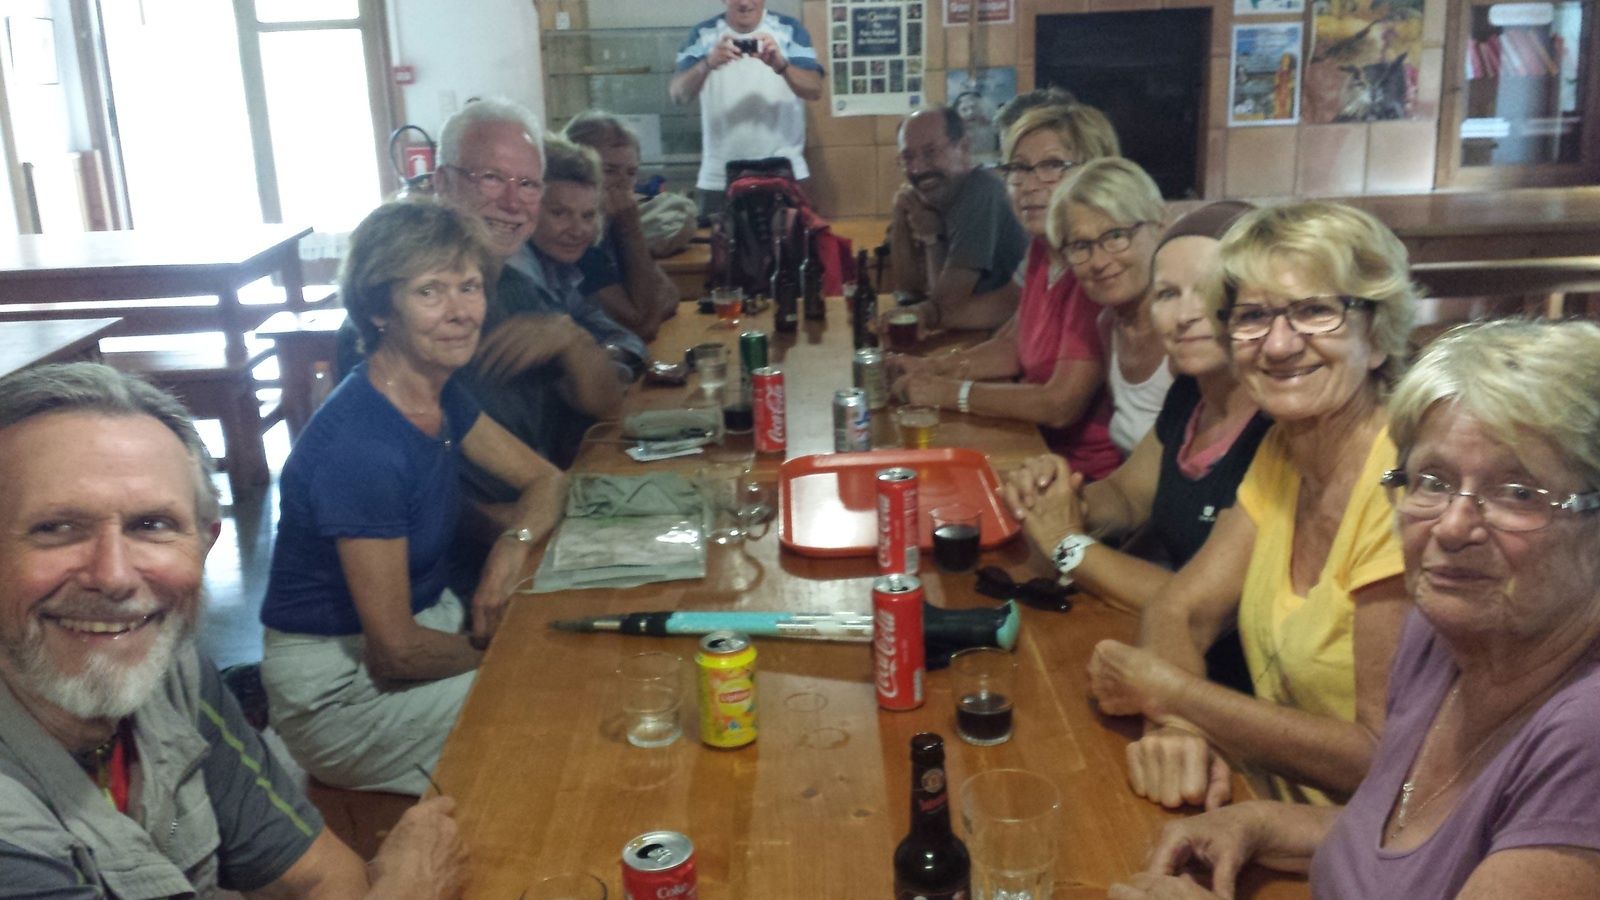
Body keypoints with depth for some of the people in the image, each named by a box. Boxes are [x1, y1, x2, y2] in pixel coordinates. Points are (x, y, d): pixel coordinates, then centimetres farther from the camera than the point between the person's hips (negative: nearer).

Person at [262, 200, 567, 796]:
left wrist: (514, 544, -12)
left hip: (427, 619, 8)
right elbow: (396, 653, -25)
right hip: (340, 687, -8)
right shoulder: (361, 448, -28)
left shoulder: (440, 397, -2)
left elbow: (544, 479, 10)